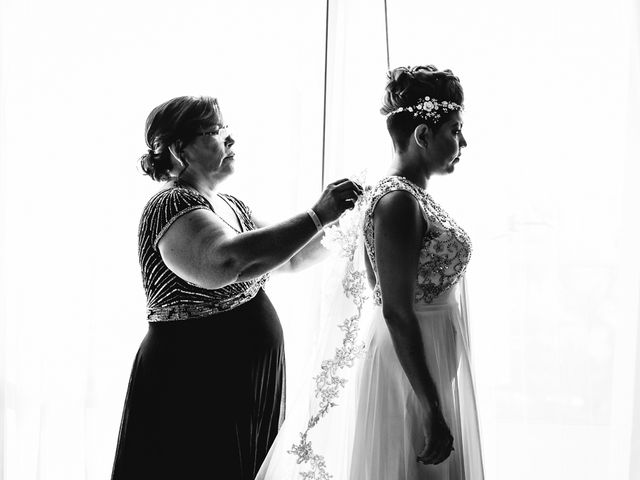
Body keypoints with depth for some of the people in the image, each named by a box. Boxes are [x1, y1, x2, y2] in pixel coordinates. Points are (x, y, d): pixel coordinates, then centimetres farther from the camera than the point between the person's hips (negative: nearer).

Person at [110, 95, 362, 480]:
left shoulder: (233, 207, 13)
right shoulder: (172, 206, -15)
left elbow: (290, 257, 20)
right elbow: (230, 260, -33)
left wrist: (342, 224, 4)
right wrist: (318, 216, -28)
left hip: (249, 384, 8)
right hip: (194, 393, -8)